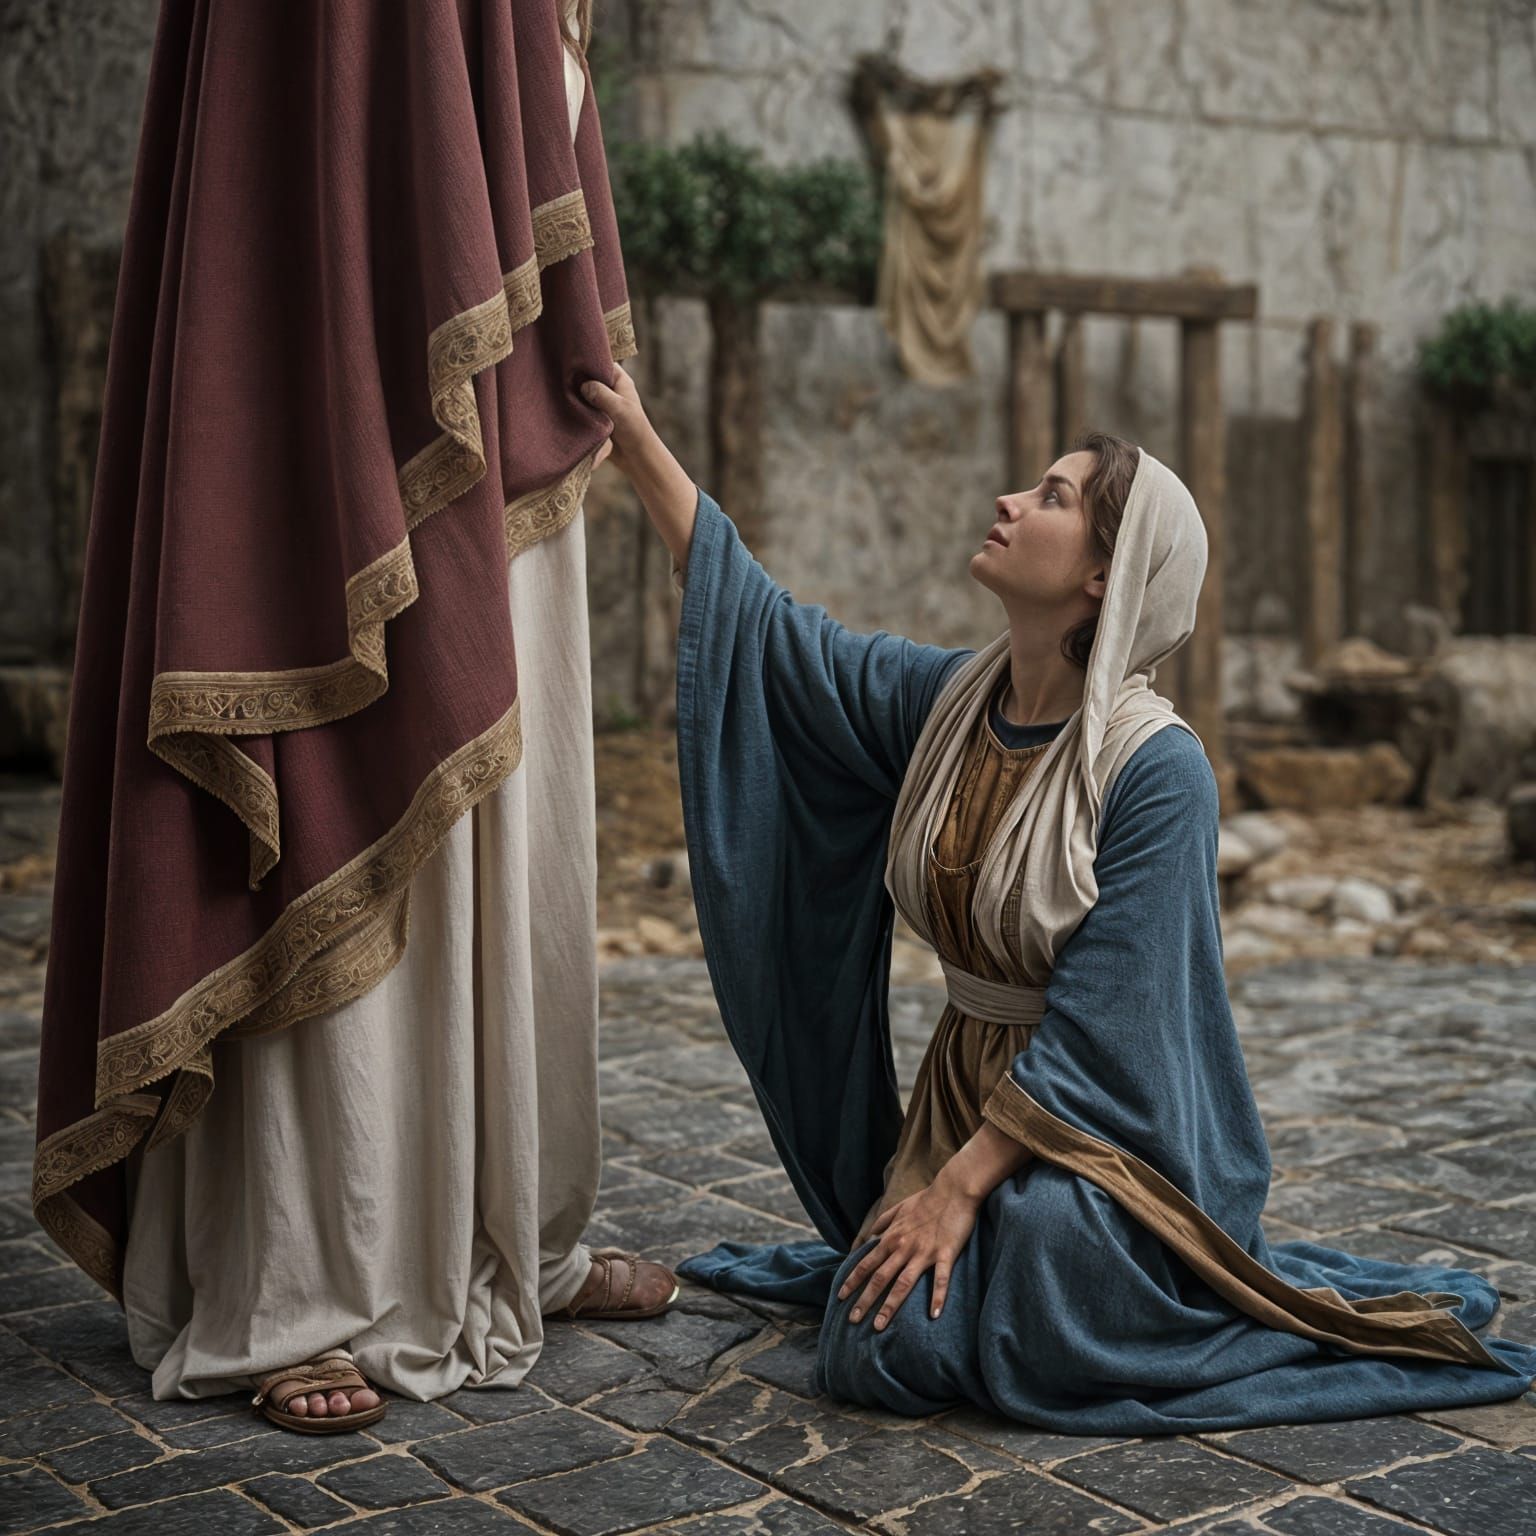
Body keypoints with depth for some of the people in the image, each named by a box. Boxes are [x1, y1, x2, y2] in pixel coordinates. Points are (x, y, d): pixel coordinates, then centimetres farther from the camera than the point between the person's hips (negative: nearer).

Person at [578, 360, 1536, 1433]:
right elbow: (760, 624, 6)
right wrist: (639, 444, 5)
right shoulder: (943, 698, -2)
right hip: (967, 1088, 4)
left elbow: (1099, 1030, -21)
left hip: (1111, 1116, -4)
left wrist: (960, 1185, -22)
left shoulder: (1156, 767, -20)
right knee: (883, 1357, -16)